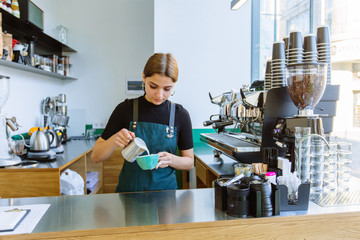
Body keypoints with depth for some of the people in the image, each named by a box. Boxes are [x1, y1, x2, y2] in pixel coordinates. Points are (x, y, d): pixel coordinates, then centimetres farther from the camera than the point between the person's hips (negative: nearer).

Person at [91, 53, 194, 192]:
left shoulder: (180, 114, -4)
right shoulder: (126, 109, -5)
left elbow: (189, 162, 4)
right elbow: (96, 157, -2)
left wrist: (171, 160, -16)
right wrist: (114, 140, -22)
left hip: (165, 190, 1)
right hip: (129, 190, -1)